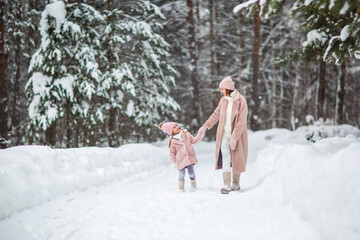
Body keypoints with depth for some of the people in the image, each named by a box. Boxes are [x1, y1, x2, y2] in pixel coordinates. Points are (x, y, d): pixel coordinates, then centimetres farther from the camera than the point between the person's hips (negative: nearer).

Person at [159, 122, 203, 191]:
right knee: (181, 174, -5)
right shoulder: (172, 141, -4)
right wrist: (172, 161, -4)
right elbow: (172, 152, 2)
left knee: (191, 172, 4)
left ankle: (193, 184, 28)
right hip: (181, 159, -2)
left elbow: (194, 140, 12)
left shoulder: (186, 134, 4)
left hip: (190, 157, 2)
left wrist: (199, 136, -1)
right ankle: (181, 187, 16)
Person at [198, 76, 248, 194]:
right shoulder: (223, 100, 5)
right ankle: (226, 185, -9)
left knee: (236, 159, 5)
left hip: (236, 134, -4)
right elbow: (216, 114, 17)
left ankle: (236, 183, 20)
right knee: (225, 158, -7)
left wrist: (234, 137, -21)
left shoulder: (241, 101, -12)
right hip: (224, 134, 4)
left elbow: (241, 121, -16)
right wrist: (205, 126, 10)